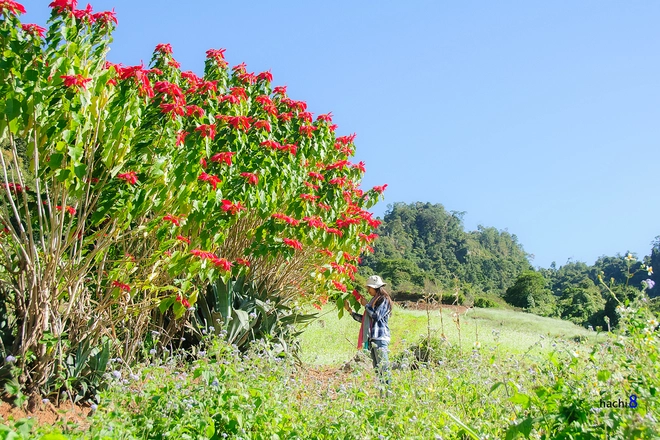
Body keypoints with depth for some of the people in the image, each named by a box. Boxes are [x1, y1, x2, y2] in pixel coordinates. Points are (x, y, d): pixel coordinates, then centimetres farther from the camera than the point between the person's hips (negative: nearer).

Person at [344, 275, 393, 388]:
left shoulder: (384, 300, -4)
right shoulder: (374, 300, 21)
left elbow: (376, 316, -16)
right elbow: (364, 319, 24)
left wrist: (366, 305, -3)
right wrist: (350, 311, 22)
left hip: (380, 337, -9)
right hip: (372, 337, 9)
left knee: (383, 366, -12)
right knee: (376, 367, 7)